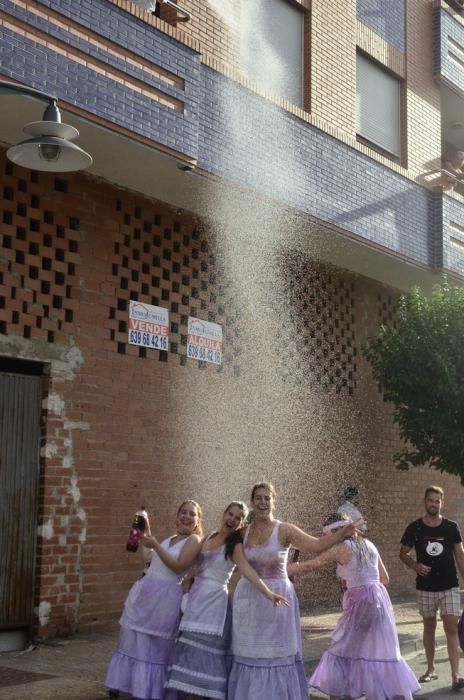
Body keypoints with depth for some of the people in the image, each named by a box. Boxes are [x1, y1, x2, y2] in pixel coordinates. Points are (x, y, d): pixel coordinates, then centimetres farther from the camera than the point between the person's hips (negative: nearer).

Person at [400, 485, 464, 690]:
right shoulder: (415, 528, -3)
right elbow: (403, 553, 6)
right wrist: (416, 565, -13)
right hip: (425, 587, 1)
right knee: (429, 626, 11)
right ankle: (431, 669, 23)